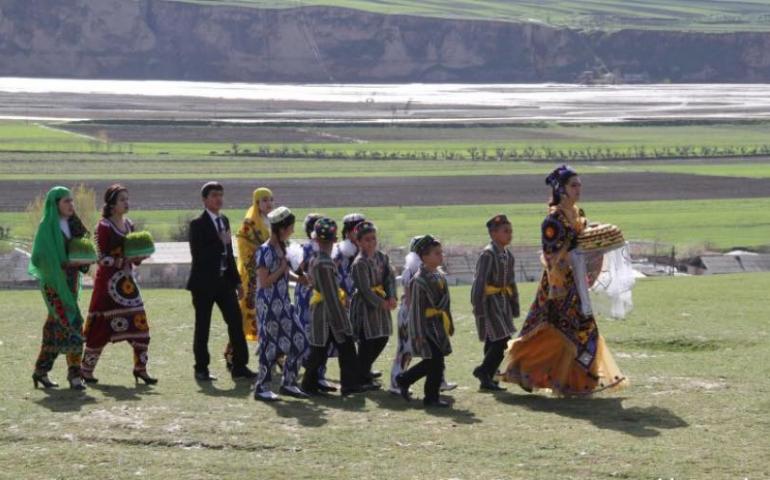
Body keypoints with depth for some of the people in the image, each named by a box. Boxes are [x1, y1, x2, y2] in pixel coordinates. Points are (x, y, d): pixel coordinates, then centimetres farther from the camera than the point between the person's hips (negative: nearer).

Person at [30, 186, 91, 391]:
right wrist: (64, 263, -22)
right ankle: (74, 374, -10)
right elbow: (39, 258, -13)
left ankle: (41, 372, 19)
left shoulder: (72, 225, 12)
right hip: (54, 283, -7)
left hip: (69, 284, 7)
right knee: (72, 326, -13)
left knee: (56, 329, 10)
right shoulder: (47, 226, -10)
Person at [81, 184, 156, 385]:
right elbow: (102, 258, -11)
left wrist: (139, 256, -3)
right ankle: (86, 370, 9)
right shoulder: (104, 227, -8)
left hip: (127, 281, 7)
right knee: (101, 327, -3)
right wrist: (123, 261, -24)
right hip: (108, 281, -6)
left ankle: (140, 368, 6)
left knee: (140, 324, -1)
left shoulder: (128, 225, 12)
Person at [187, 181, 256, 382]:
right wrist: (220, 243, -20)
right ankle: (201, 369, 10)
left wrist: (237, 280, 17)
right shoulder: (198, 224, -10)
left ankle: (239, 367, 4)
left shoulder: (224, 220, 12)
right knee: (202, 327, 2)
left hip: (224, 280, 6)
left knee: (236, 321, 0)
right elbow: (198, 254, -18)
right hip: (205, 282, -6)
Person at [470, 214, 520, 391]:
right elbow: (479, 282, -18)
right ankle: (484, 372, 3)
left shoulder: (508, 255, 12)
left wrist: (515, 306, 16)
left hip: (503, 302, 9)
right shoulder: (488, 254, -15)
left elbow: (511, 282, 19)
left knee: (494, 343, 11)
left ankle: (486, 378, 18)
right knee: (501, 340, -13)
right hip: (489, 301, -9)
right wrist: (478, 308, -21)